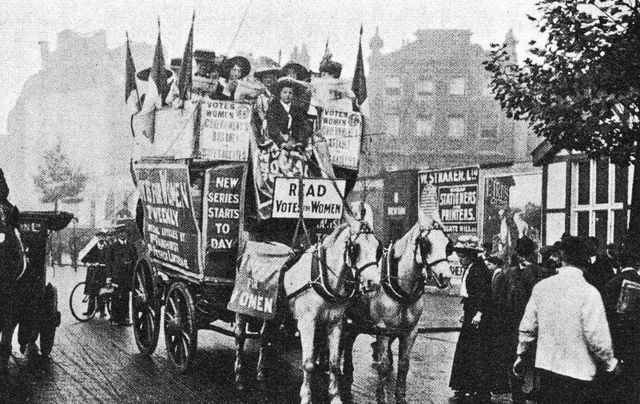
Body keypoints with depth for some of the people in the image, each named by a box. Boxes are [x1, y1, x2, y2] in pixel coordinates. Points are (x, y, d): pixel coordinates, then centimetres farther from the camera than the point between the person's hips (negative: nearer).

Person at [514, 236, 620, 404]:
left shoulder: (541, 287, -2)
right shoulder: (588, 293, -15)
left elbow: (527, 327, 4)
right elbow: (597, 337, -15)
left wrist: (522, 355, 18)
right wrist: (611, 363, 1)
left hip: (546, 365, 4)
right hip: (578, 371, -4)